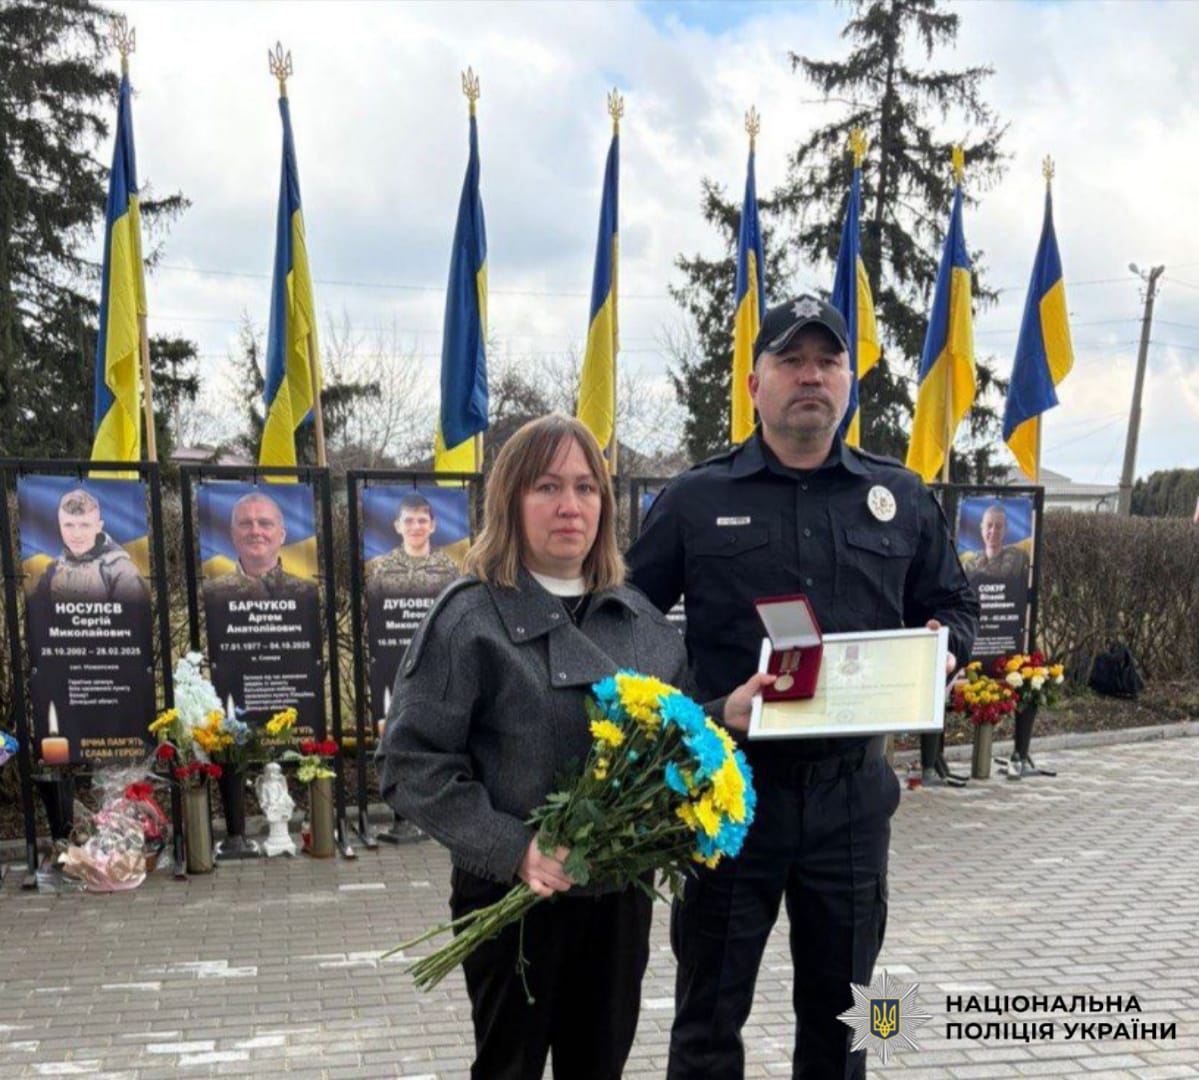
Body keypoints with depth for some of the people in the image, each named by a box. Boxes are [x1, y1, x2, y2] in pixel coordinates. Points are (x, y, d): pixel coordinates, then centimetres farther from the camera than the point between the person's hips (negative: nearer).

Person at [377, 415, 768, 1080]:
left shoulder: (641, 619, 7)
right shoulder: (470, 617, -10)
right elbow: (412, 765, -15)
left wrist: (723, 717, -5)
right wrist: (512, 848, -23)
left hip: (620, 890, 5)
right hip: (514, 895, -5)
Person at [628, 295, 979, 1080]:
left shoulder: (901, 498, 6)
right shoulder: (696, 499, -1)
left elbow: (955, 604, 16)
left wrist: (940, 646, -6)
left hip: (853, 787, 2)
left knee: (839, 1005, 17)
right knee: (711, 1012, 10)